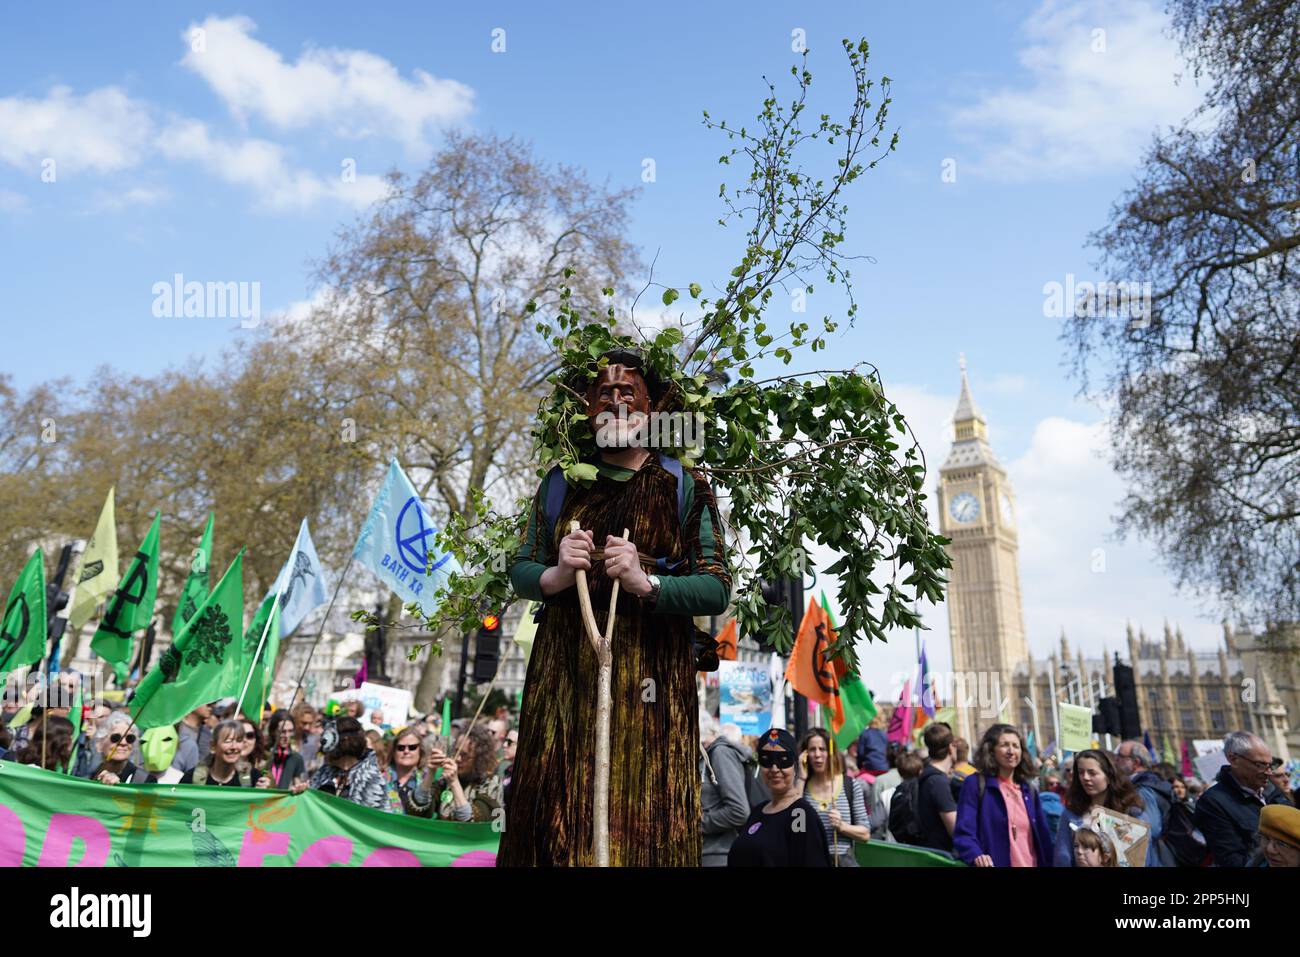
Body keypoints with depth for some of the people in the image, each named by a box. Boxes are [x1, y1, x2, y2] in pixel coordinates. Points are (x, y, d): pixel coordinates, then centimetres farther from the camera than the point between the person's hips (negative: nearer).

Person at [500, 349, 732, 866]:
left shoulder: (685, 487, 3)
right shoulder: (561, 483, 11)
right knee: (557, 815, 4)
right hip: (565, 672, 2)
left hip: (651, 677, -2)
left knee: (642, 815, 1)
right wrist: (556, 575, -12)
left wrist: (646, 583, -21)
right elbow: (521, 570, 9)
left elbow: (717, 587, -5)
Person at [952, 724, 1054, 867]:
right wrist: (976, 854, -33)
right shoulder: (975, 784, -5)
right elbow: (963, 832, -14)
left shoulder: (1029, 791, 14)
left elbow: (1042, 838, 18)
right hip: (994, 864, -6)